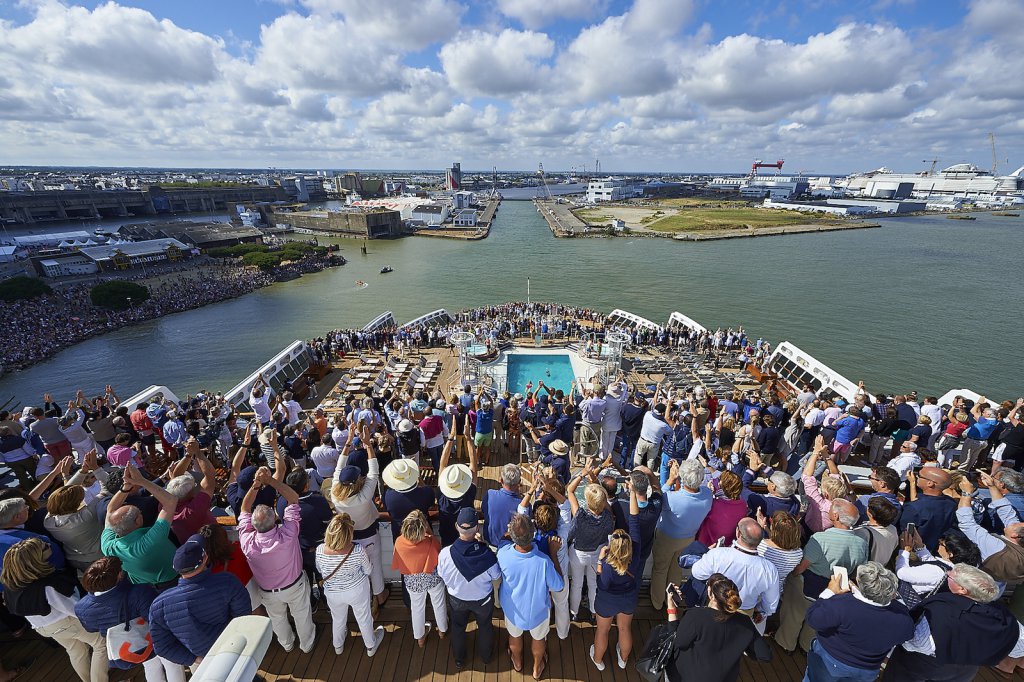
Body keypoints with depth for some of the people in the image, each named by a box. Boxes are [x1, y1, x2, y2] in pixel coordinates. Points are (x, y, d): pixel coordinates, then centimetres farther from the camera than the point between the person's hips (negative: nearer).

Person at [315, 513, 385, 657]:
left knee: (338, 619, 31)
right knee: (364, 618, 25)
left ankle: (338, 646, 58)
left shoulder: (320, 551, -30)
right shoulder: (358, 551, -35)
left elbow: (320, 570, -6)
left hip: (333, 593, 2)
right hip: (357, 591, -2)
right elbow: (368, 571, -14)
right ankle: (371, 646, 50)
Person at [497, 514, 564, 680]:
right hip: (537, 610, -1)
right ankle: (537, 668, 59)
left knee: (515, 636, 35)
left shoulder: (503, 554, -36)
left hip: (512, 608, 2)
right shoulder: (544, 562, -42)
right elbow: (558, 587, -21)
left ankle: (517, 663, 63)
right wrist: (553, 553, -22)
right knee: (539, 638, 32)